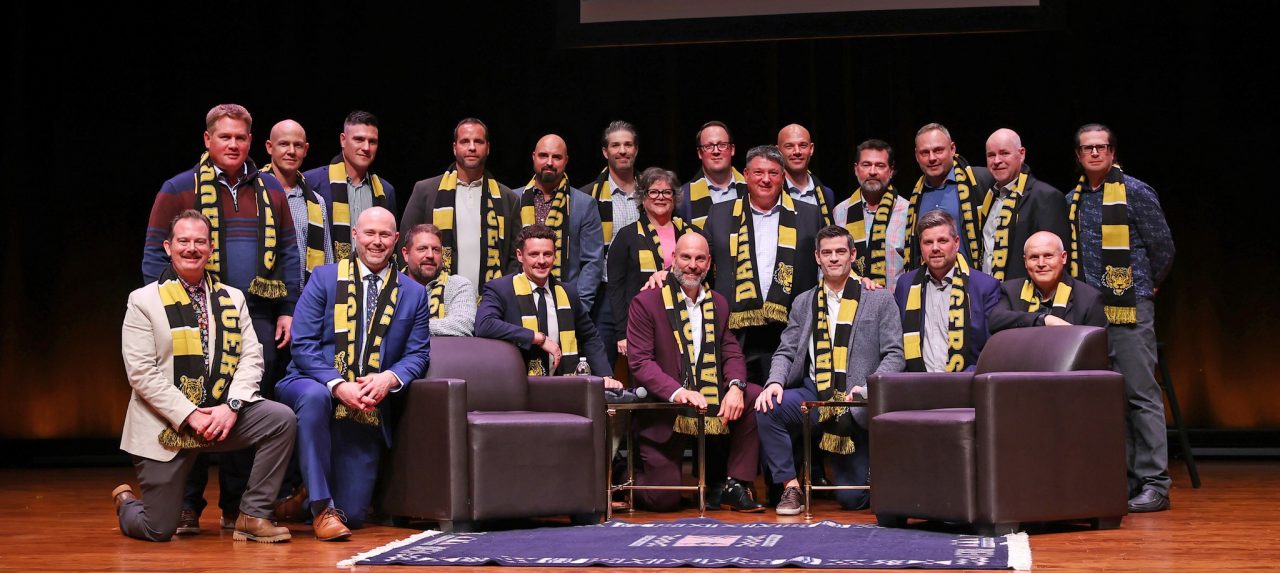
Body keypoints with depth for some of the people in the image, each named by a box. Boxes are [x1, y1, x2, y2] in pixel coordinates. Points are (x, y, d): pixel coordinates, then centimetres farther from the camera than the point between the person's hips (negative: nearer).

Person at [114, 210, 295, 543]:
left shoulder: (232, 299, 11)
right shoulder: (144, 301, -1)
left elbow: (251, 357, 3)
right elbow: (141, 372, -9)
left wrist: (232, 405, -15)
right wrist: (189, 415, -17)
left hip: (222, 414, 3)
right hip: (166, 425, -3)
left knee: (281, 419, -23)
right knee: (158, 531, -4)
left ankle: (252, 515, -10)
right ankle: (127, 504, 35)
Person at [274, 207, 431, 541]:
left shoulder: (414, 293, 10)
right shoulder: (324, 278, 3)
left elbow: (417, 354, 6)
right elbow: (303, 344, -5)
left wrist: (389, 378, -17)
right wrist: (337, 385, -20)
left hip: (369, 409, 2)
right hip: (318, 385, -2)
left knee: (353, 514, -4)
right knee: (314, 395, -41)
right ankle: (321, 507, -29)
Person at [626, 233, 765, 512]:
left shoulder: (718, 303, 12)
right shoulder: (645, 303, -6)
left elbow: (731, 352, 5)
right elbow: (639, 361, -14)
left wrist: (735, 386, -18)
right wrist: (677, 391, -30)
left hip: (710, 397, 5)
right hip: (663, 407, -5)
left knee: (754, 396, -22)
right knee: (663, 500, -8)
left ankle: (733, 485, -12)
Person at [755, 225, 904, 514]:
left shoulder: (880, 300, 4)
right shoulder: (803, 303, 13)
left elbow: (894, 355, -1)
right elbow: (786, 352, 9)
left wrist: (868, 388, -19)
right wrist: (775, 382, -13)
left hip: (856, 404, -3)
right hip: (813, 395, 3)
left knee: (852, 498, -6)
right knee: (766, 408, -28)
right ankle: (791, 486, -13)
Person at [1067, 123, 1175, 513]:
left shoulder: (1135, 192, -2)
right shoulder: (1072, 200, 13)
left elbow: (1163, 248, 1)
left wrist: (1148, 286, 8)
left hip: (1129, 309, -6)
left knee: (1141, 394, -6)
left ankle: (1154, 484, -3)